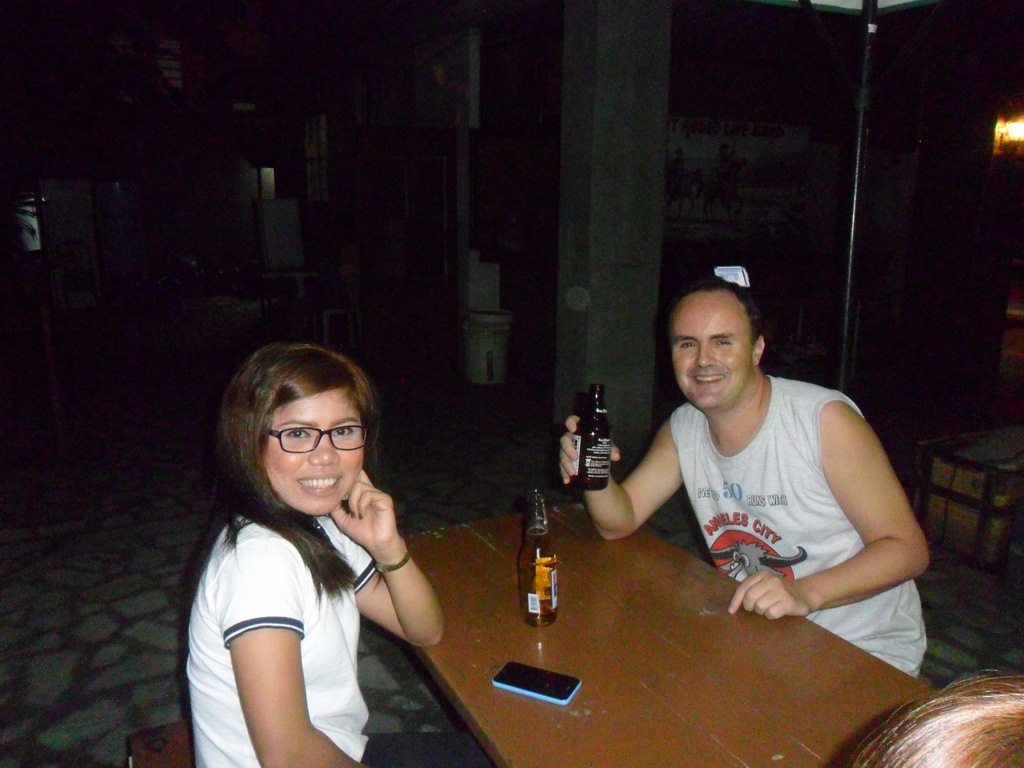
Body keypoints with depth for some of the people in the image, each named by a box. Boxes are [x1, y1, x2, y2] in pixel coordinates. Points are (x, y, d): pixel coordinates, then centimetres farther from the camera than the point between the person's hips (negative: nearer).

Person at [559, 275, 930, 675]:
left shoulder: (825, 419, -20)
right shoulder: (682, 429, -1)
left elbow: (907, 548, -18)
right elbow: (620, 521, 1)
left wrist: (806, 592, -33)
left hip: (867, 651, -5)